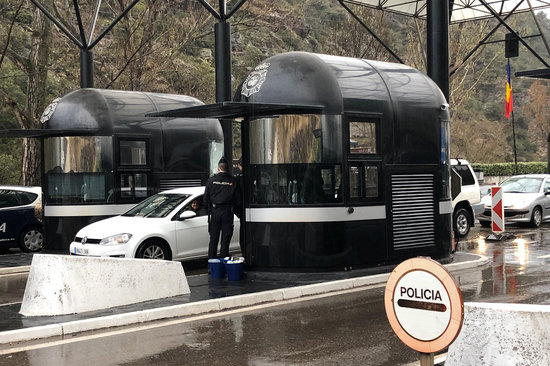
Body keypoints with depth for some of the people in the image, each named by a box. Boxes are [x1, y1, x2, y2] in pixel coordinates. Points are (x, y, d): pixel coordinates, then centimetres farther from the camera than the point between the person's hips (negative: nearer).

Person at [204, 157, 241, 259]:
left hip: (214, 212, 1)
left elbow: (206, 199, 2)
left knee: (213, 239, 9)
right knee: (225, 239, 5)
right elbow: (238, 201, -1)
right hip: (227, 212, -1)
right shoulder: (232, 181, -3)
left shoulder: (211, 180, -2)